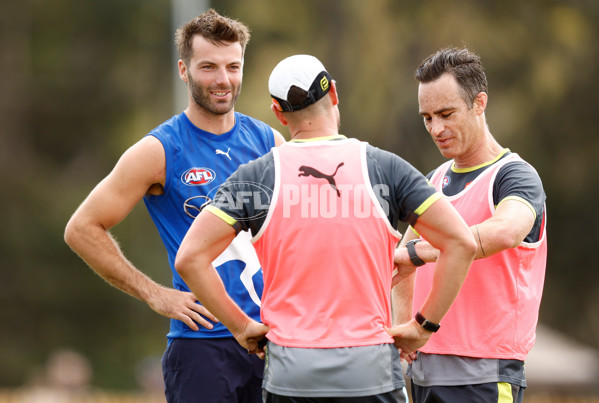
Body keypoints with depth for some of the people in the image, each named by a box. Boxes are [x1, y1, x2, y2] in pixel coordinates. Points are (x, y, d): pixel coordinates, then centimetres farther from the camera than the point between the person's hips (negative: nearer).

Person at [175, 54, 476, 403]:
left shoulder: (255, 177, 1)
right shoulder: (386, 168, 0)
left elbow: (190, 258, -4)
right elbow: (461, 243, -4)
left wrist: (241, 326, 4)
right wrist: (424, 327, 2)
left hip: (289, 374, 1)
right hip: (372, 371, -1)